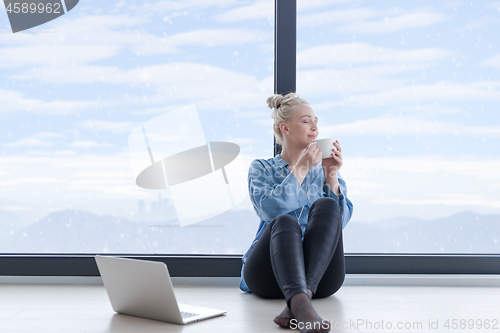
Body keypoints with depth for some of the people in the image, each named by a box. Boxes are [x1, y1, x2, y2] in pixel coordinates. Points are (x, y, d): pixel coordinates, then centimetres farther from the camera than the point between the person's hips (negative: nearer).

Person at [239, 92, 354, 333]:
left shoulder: (323, 169, 19)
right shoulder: (262, 168, 13)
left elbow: (340, 221, 3)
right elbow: (270, 209, -10)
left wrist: (331, 176, -7)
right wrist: (301, 169, -10)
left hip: (319, 274, 2)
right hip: (269, 276, -2)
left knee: (326, 206, -25)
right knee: (284, 221, -34)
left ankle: (303, 294, -45)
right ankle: (300, 304, -61)